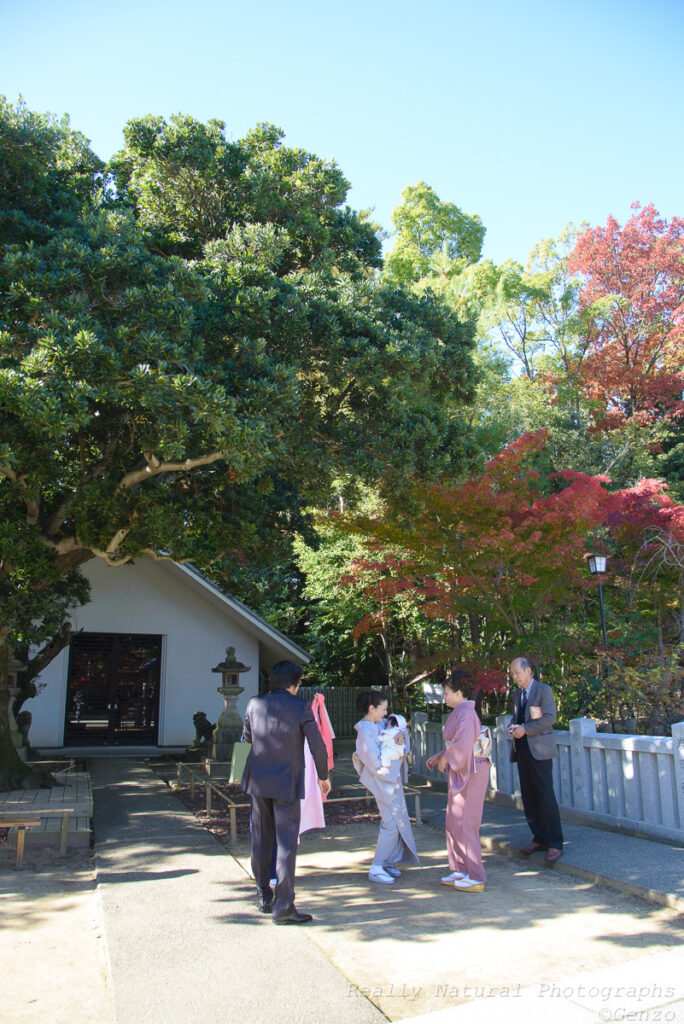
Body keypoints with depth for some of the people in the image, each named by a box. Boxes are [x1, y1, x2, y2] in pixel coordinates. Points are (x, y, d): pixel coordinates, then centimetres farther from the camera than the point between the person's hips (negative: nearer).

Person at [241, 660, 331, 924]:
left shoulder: (255, 704, -1)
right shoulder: (301, 708, -12)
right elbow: (318, 746, -10)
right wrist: (323, 776, 5)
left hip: (258, 781, 5)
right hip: (287, 783, -4)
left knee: (261, 841, 17)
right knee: (286, 844, 2)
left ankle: (264, 898, 29)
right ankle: (283, 907, 3)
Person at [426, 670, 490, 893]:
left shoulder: (466, 713, -18)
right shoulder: (460, 712, 13)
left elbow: (463, 744, -30)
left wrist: (445, 759, -17)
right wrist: (439, 756, 11)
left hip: (470, 773, -10)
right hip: (461, 773, 10)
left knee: (464, 824, -3)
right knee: (455, 822, 15)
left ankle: (476, 878, 5)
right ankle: (462, 870, 25)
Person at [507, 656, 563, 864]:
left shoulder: (544, 690, -5)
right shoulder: (517, 694, 18)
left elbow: (550, 718, -12)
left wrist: (525, 729, -17)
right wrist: (512, 727, 1)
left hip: (539, 750, -7)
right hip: (522, 749, 7)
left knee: (545, 796, -9)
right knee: (528, 797, 7)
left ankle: (555, 844, -4)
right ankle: (539, 839, 16)